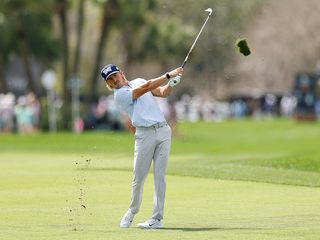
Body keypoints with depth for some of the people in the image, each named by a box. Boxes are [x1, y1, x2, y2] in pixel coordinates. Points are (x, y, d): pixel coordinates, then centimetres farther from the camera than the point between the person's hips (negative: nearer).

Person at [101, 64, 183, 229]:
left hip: (163, 130, 4)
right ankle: (132, 211, 19)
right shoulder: (119, 95, -3)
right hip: (145, 134, -4)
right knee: (139, 177, -5)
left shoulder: (138, 81, 19)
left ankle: (157, 218, -3)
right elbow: (146, 88, -12)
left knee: (160, 175, -3)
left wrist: (171, 83, -7)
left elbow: (163, 92, 14)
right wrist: (168, 75, -12)